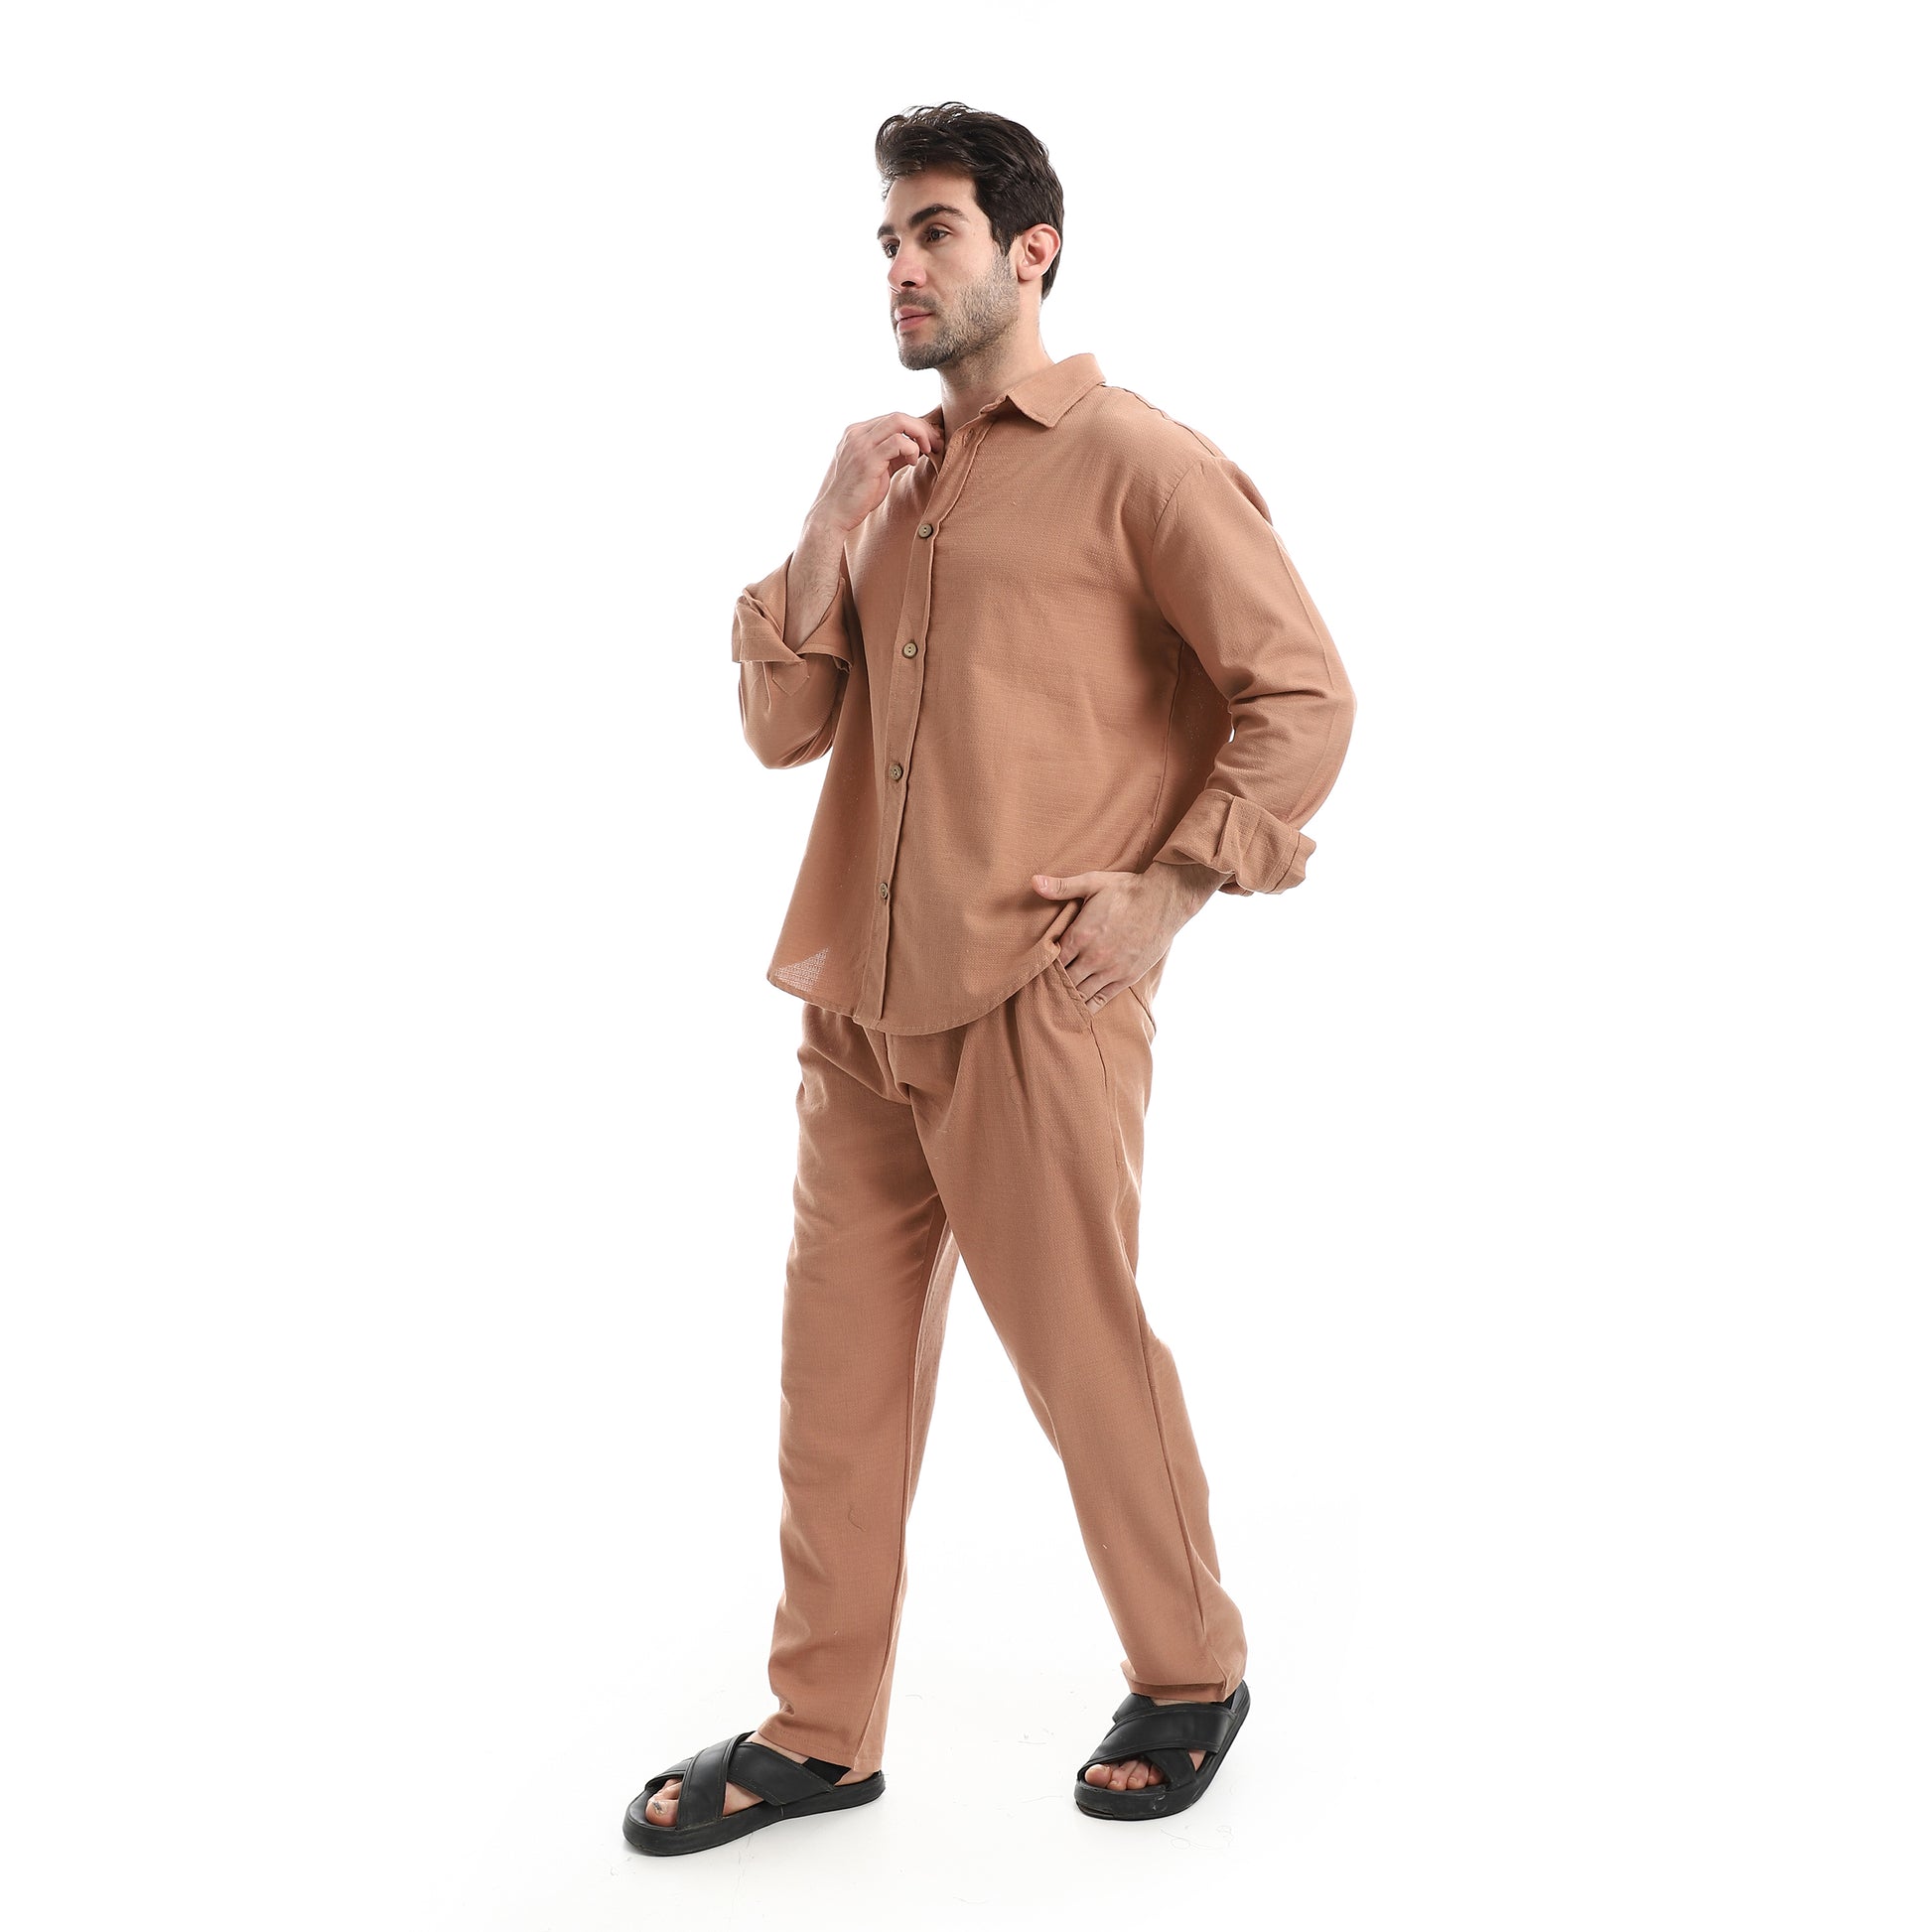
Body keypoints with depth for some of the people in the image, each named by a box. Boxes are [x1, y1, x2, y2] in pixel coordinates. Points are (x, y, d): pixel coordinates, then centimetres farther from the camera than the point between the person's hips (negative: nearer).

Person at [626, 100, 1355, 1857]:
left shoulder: (1134, 461, -4)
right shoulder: (890, 475, 16)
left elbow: (1302, 692, -6)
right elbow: (779, 727, 11)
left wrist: (1172, 886, -12)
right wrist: (828, 533, -1)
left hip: (1035, 1006, -6)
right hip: (859, 1003, 7)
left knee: (1084, 1355, 5)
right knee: (838, 1371, 11)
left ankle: (1191, 1676, 28)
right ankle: (822, 1731, 25)